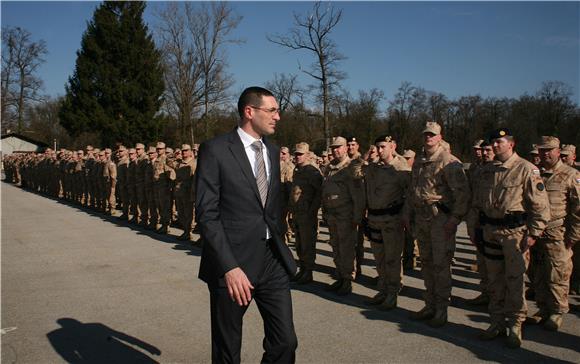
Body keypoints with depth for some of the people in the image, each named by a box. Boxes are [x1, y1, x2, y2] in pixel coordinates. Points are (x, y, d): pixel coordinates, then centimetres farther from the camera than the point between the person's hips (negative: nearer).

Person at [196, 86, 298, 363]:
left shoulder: (272, 151, 11)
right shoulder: (215, 150, -9)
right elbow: (207, 213, -14)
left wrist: (281, 248, 13)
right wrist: (229, 267, -21)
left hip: (273, 260, 5)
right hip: (233, 261, -5)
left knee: (285, 342, 5)